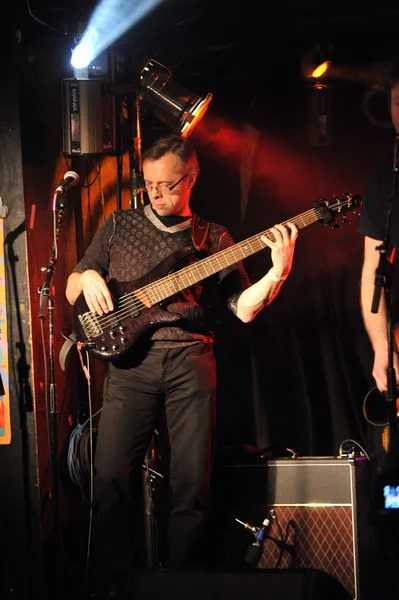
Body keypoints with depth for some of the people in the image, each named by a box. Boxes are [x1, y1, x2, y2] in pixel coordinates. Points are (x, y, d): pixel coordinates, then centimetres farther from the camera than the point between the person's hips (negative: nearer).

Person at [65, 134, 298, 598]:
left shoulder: (215, 239, 15)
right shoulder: (119, 226, 15)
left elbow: (243, 308, 7)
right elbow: (71, 289, 17)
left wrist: (278, 271, -7)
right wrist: (86, 278, -5)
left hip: (191, 361, 0)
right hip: (131, 359, 0)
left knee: (193, 480, -4)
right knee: (111, 475, -12)